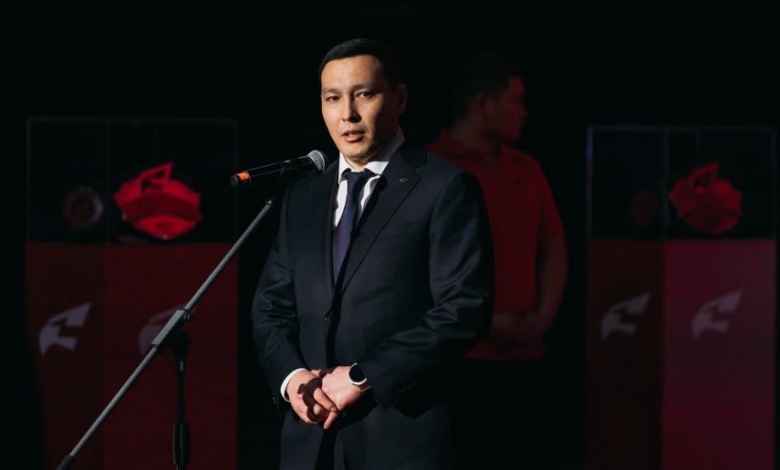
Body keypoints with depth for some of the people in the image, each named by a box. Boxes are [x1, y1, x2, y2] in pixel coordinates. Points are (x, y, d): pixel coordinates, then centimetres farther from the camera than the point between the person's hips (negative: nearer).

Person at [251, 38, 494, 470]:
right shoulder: (302, 197, 17)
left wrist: (362, 376, -14)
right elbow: (271, 308, 16)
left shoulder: (446, 189, -2)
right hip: (310, 435, 5)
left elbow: (465, 310, -10)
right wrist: (291, 377, -5)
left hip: (402, 432, -5)